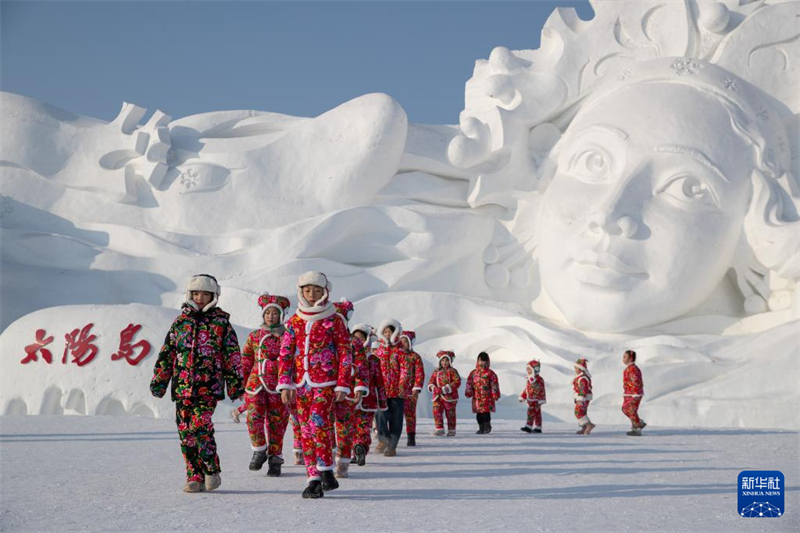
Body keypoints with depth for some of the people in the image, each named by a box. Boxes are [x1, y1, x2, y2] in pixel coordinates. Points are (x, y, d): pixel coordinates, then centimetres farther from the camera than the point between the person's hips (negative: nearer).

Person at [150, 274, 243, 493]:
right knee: (186, 432, 2)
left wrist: (235, 384, 2)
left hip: (209, 386, -4)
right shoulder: (180, 322, 13)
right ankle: (195, 477, 11)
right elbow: (166, 354, 16)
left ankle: (212, 472, -2)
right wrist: (159, 381, 13)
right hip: (182, 386, 4)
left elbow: (232, 355, 5)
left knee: (200, 427, -18)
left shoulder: (221, 322, 5)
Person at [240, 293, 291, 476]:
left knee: (276, 422, 3)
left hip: (278, 385, -1)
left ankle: (275, 459, 15)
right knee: (253, 416, -17)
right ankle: (259, 450, 4)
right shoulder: (254, 336, 9)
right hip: (256, 383, 1)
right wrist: (242, 384, 9)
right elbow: (245, 362, 13)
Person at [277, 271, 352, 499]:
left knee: (317, 421, -22)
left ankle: (326, 471, -9)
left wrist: (342, 385, -4)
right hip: (301, 383, 4)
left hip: (326, 382, -4)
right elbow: (285, 354, 9)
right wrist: (285, 384, 1)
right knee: (306, 429, 3)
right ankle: (314, 479, 8)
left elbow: (345, 354, 1)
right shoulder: (295, 321, 10)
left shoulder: (334, 320, 1)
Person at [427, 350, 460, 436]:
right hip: (437, 397, 4)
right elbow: (431, 382, 12)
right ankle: (439, 429, 3)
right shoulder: (436, 371, 11)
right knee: (437, 412, -5)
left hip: (449, 397, -4)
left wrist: (447, 388, -22)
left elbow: (457, 382, -13)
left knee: (450, 413, 4)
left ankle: (451, 430, 15)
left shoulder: (452, 371, -4)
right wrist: (433, 388, -11)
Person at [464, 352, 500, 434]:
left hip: (487, 396, -3)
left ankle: (487, 426, 10)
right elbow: (469, 383, 10)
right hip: (477, 396, 4)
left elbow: (494, 384, -2)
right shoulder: (473, 373, 9)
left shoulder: (490, 373, 0)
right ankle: (481, 428, 18)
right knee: (478, 413, 6)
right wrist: (468, 392, 1)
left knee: (486, 412, -10)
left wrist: (495, 394, -7)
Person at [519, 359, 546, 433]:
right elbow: (526, 389, 22)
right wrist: (522, 397, 21)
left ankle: (528, 426, -20)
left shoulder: (539, 380, -13)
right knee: (537, 414, 12)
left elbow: (541, 390, -15)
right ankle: (537, 428, 15)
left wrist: (541, 400, -17)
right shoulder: (529, 380, 14)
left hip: (536, 400, -8)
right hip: (530, 400, 8)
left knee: (531, 412, -16)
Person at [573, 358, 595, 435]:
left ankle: (589, 424, -17)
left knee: (579, 412, -13)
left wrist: (581, 400, -27)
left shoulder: (582, 378, -20)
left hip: (583, 397, -11)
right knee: (582, 412, 12)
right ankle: (584, 429, 14)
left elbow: (583, 389, -25)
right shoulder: (585, 376, 15)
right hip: (585, 398, 11)